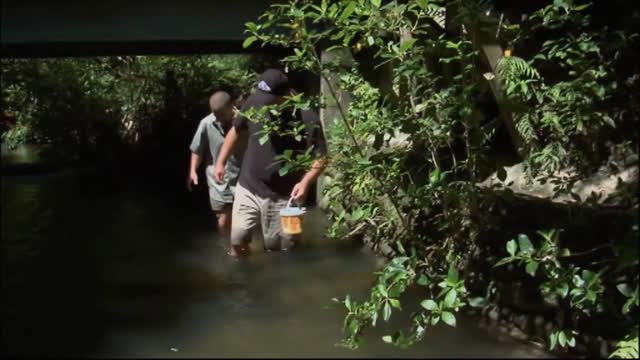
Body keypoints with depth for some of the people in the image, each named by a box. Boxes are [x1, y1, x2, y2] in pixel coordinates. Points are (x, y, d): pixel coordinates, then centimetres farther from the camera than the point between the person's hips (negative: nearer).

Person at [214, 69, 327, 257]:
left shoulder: (307, 119, -18)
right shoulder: (255, 103, -8)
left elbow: (320, 157, -10)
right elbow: (236, 131, 10)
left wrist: (306, 181, -26)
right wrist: (220, 162, 10)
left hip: (283, 197, -2)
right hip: (248, 189, 2)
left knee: (281, 250, 9)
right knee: (238, 240, 4)